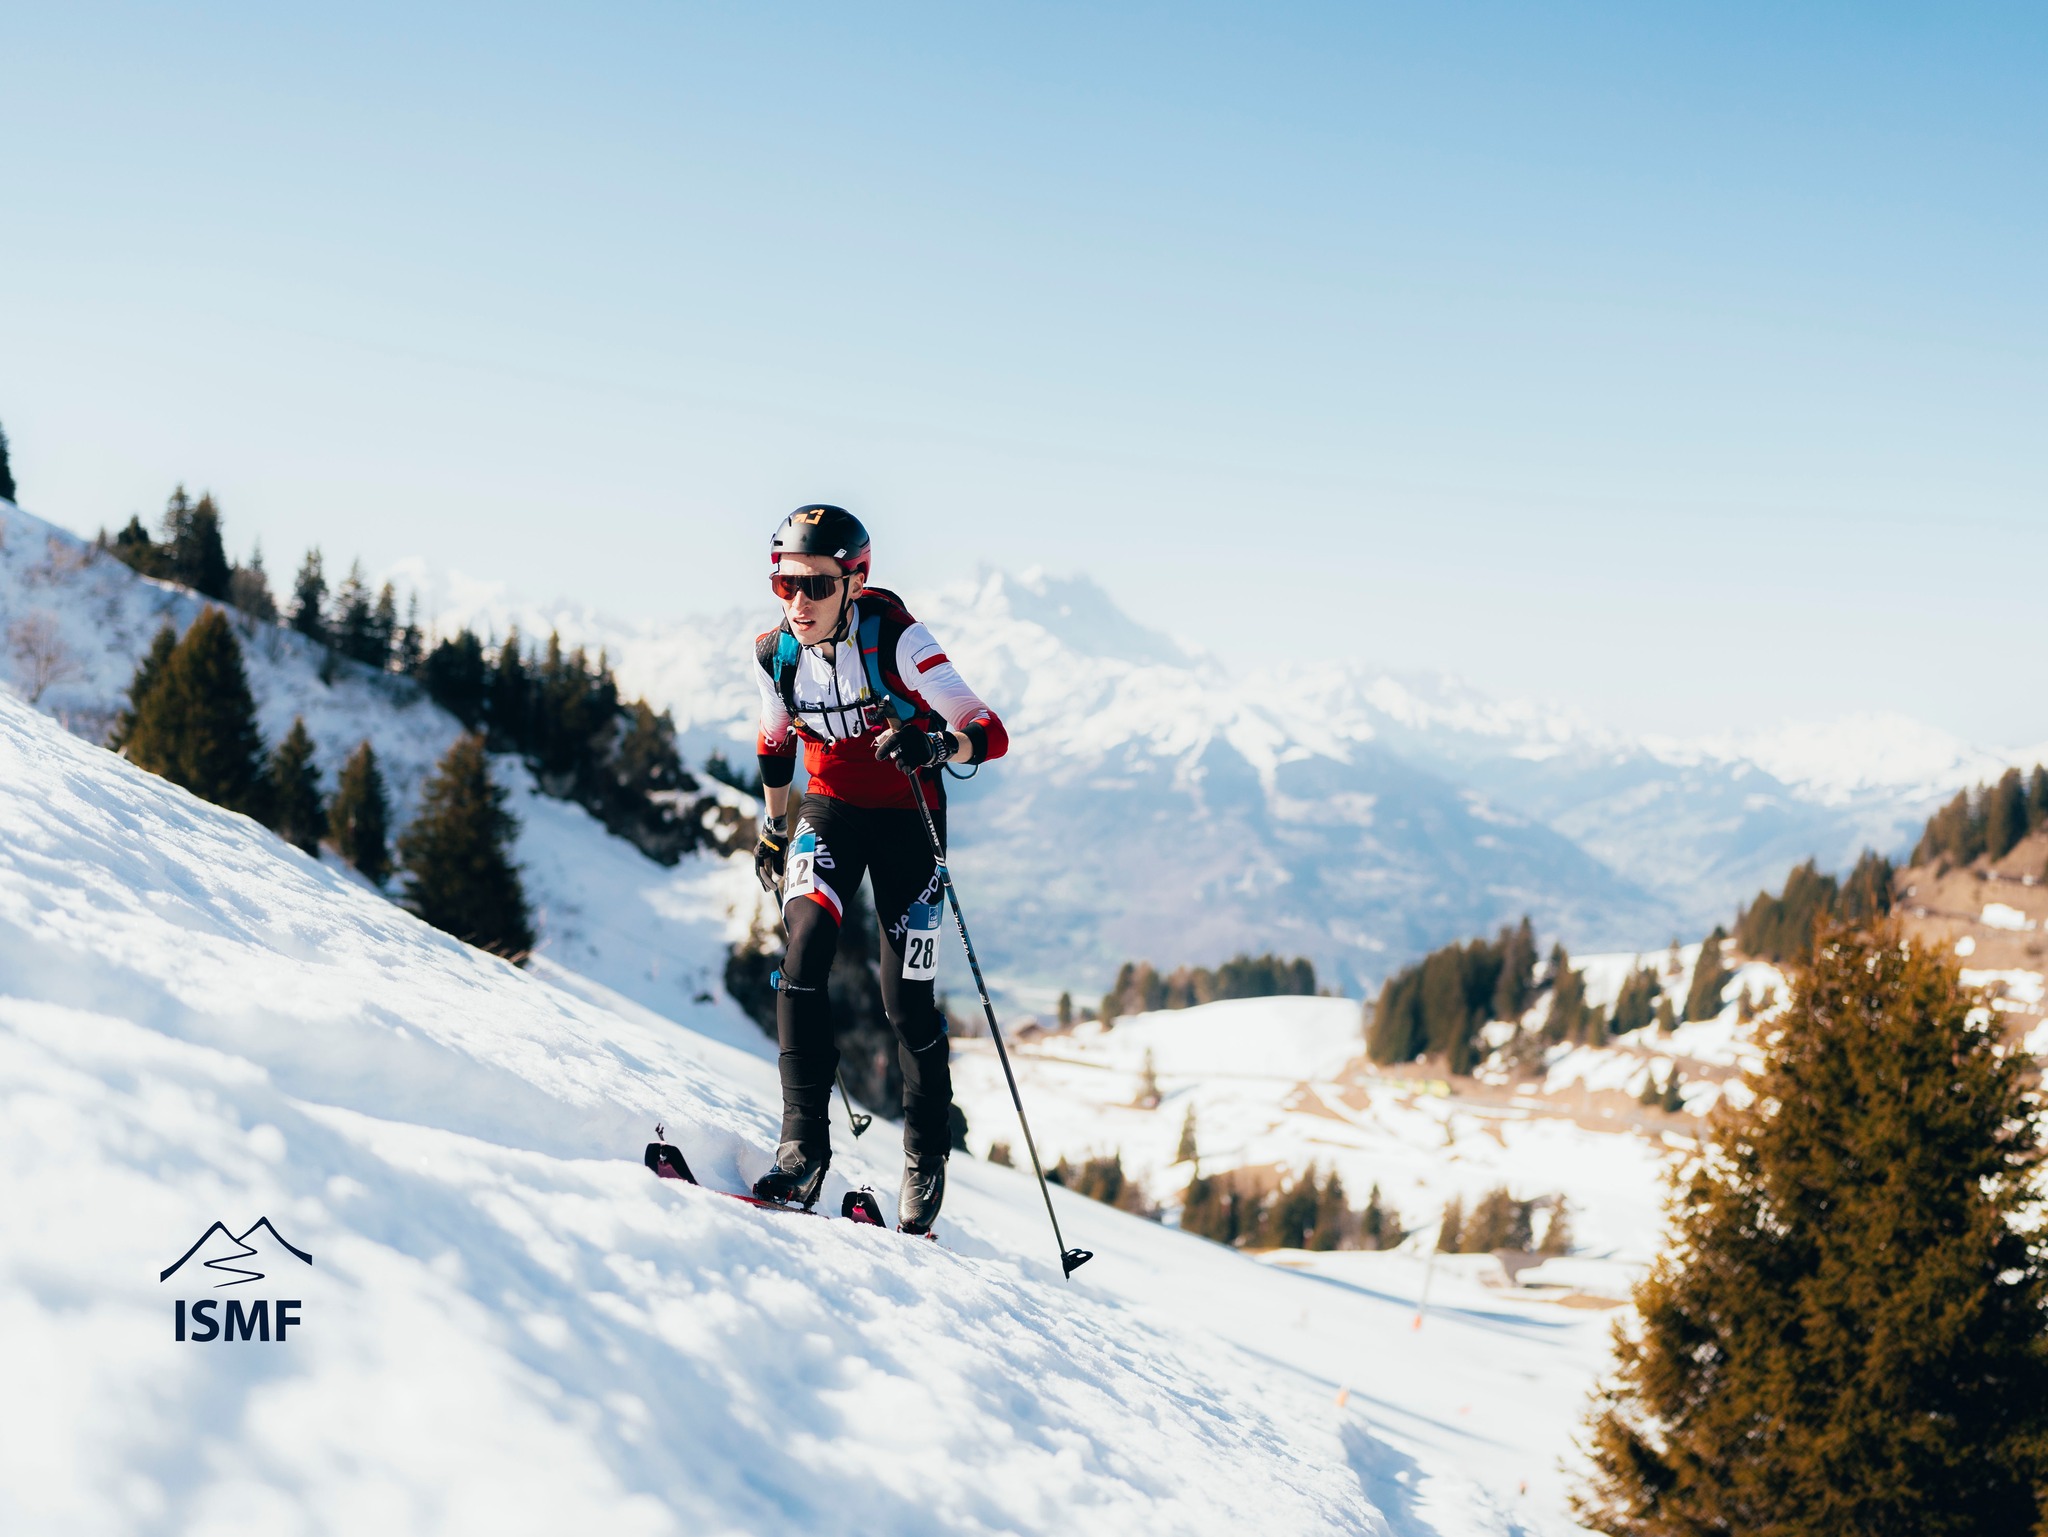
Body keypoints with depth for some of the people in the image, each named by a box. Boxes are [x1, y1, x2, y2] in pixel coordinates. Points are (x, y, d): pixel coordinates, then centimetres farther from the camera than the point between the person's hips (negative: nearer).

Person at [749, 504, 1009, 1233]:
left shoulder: (895, 638, -24)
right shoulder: (775, 655, -11)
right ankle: (804, 1145, -15)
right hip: (830, 811, 3)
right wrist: (772, 829, 20)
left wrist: (936, 743, -48)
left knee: (907, 997, -3)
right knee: (804, 949, -21)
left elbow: (991, 733, -28)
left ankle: (927, 1158, 20)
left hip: (907, 816, -3)